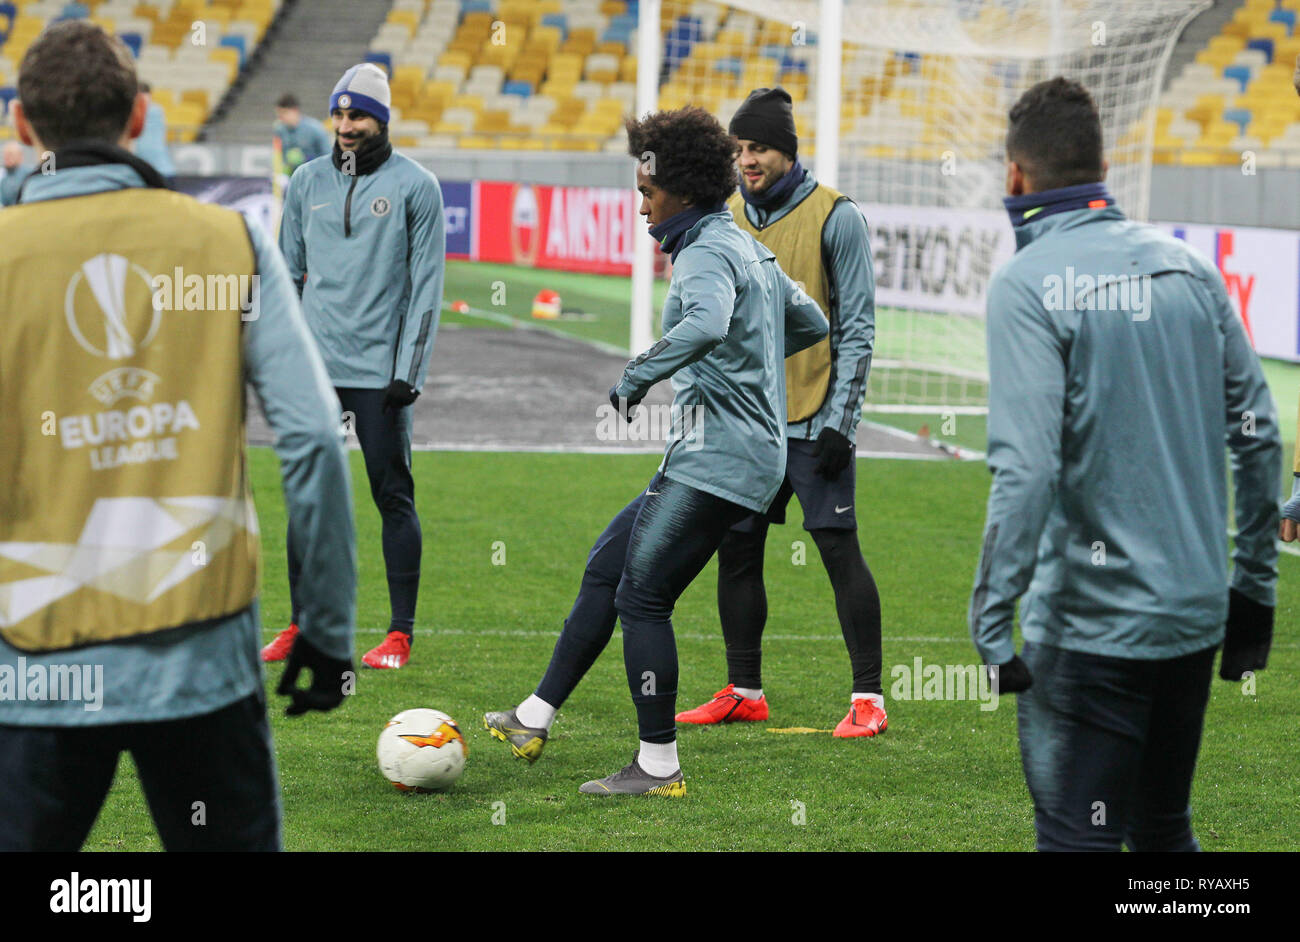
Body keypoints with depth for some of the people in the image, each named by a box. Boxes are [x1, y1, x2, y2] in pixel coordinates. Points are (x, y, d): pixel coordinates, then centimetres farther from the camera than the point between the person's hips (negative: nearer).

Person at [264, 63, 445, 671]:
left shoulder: (414, 186, -2)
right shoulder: (307, 182, 10)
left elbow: (426, 285, -3)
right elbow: (289, 274, 16)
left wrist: (410, 370, -10)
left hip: (379, 369, -4)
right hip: (314, 368, 4)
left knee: (393, 497, 0)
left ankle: (401, 634, 5)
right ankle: (302, 626, 14)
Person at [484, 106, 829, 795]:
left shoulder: (706, 253, -14)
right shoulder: (749, 249, 17)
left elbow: (706, 324, -37)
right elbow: (811, 324, 29)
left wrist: (639, 377, -30)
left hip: (717, 460, -11)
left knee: (641, 596, -9)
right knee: (605, 570, 13)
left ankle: (659, 766, -5)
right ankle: (534, 721, 18)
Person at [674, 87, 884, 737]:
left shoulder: (834, 217, -7)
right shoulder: (727, 219, 9)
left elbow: (857, 328, -7)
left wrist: (840, 422, -13)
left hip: (814, 421, -6)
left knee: (839, 549, -7)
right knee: (736, 552, 7)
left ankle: (868, 698, -2)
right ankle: (743, 692, 19)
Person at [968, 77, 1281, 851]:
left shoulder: (1029, 285, -12)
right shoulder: (1188, 266, 7)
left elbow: (1026, 467, -21)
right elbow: (1258, 433, 10)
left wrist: (992, 615, -18)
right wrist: (1255, 584, 17)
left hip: (1092, 624, -6)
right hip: (1198, 610, 6)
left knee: (1077, 838, -1)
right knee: (1166, 831, 20)